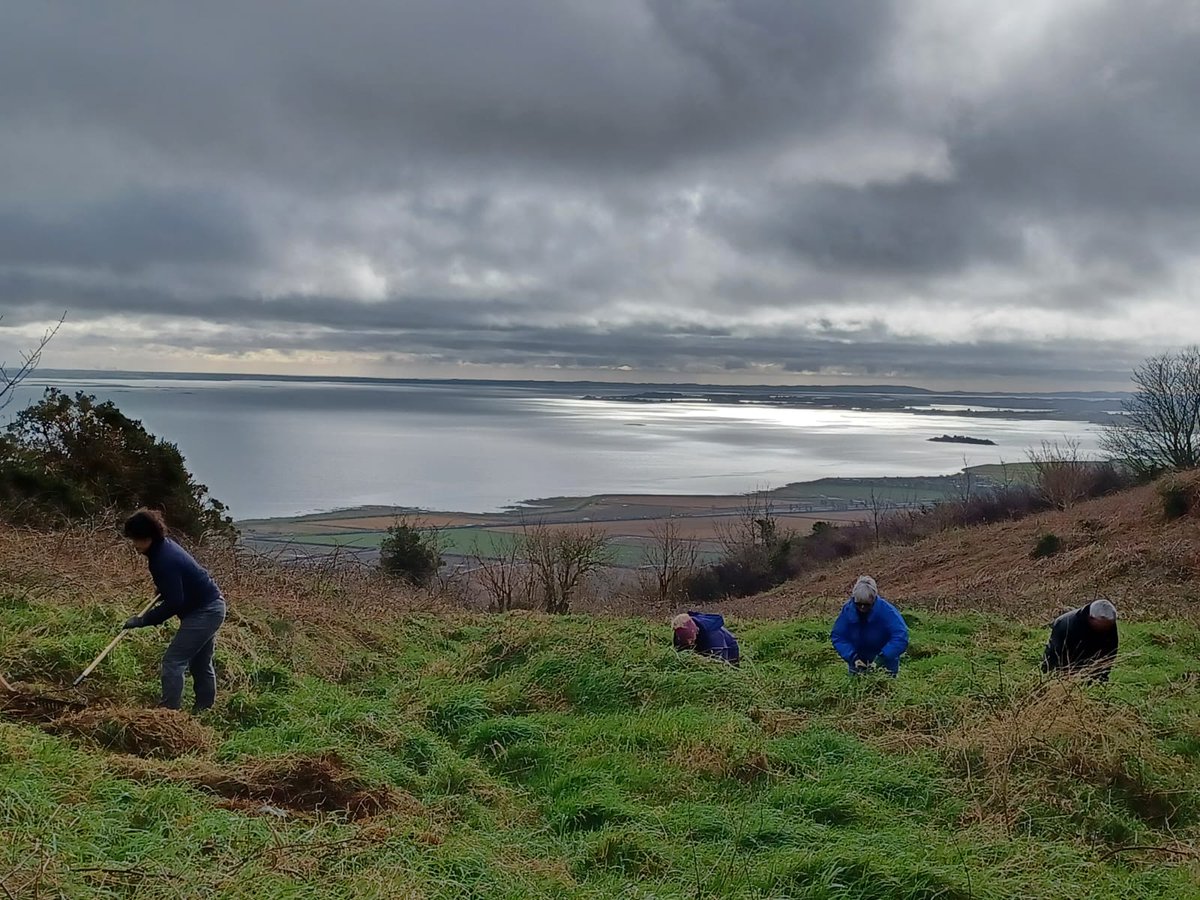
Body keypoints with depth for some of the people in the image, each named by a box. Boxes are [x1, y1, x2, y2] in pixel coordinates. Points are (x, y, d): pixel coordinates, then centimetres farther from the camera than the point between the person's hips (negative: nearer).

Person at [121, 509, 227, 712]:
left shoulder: (165, 560, -26)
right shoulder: (165, 547, 4)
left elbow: (174, 603, -25)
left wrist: (143, 621, -20)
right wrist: (162, 593, 19)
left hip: (203, 612, -10)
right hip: (212, 606, 10)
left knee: (173, 661, -9)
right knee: (201, 663, 19)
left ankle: (170, 711, -8)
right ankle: (205, 709, 29)